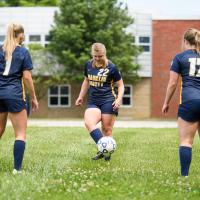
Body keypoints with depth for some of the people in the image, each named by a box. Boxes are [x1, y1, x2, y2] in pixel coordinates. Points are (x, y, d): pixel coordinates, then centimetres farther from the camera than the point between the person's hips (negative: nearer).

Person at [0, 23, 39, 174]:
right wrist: (34, 98, 2)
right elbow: (27, 77, -5)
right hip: (14, 94, -4)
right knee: (20, 134, 1)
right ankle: (17, 168, -9)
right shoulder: (23, 52, -2)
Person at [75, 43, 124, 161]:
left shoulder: (111, 67, -6)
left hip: (108, 102, -3)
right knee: (88, 123, -23)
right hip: (93, 102, 4)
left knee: (107, 129, -4)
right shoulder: (88, 65, 7)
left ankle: (106, 153, 7)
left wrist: (119, 99, -11)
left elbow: (120, 85, 3)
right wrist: (81, 97, 22)